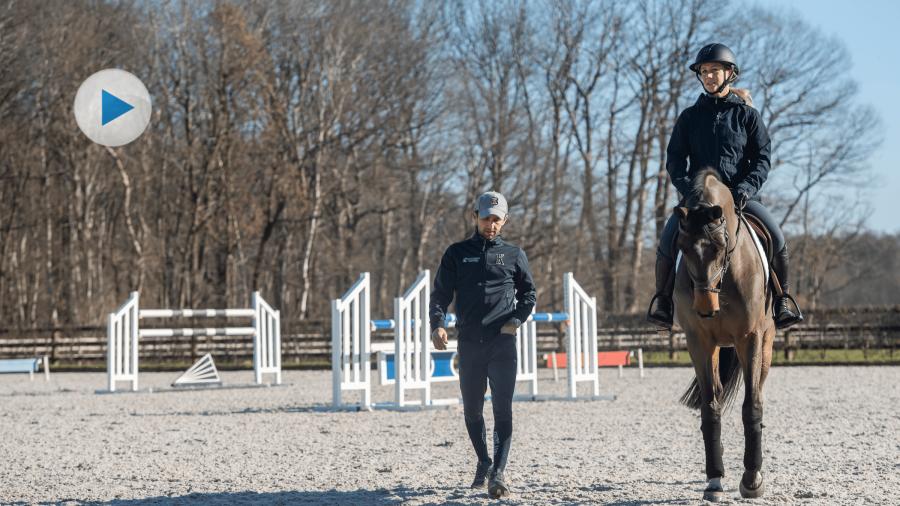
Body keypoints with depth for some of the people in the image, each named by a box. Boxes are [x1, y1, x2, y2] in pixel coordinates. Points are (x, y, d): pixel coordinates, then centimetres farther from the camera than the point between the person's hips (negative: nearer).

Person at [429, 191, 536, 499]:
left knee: (502, 409, -12)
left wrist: (516, 321, -2)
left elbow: (529, 294, 15)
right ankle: (483, 462, 30)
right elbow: (441, 293, 7)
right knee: (472, 409, 10)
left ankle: (498, 473, -16)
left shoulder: (513, 255, 10)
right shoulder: (457, 253, 10)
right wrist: (437, 323, -11)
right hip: (469, 343, 2)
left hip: (503, 343, -2)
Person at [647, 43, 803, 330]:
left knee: (776, 238, -22)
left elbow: (762, 158, 4)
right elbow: (675, 159, 6)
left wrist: (747, 187, -15)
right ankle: (662, 299, -5)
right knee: (668, 239, -24)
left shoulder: (747, 115, 8)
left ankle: (782, 301, -3)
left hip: (740, 195, 0)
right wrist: (688, 189, -13)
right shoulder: (690, 117, 10)